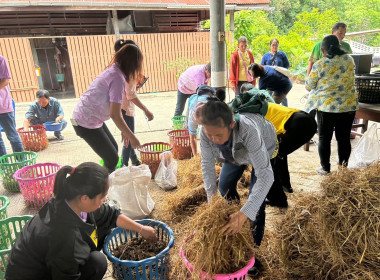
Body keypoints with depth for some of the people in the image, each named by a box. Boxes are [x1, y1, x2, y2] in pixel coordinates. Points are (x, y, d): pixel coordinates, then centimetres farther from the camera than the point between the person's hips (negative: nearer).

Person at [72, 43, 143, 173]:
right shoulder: (118, 78, -22)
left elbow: (114, 108, 10)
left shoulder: (112, 70, 7)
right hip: (87, 123, -10)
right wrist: (132, 137, -16)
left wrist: (124, 130, 13)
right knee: (112, 158, 0)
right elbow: (115, 114, -25)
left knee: (113, 148, 20)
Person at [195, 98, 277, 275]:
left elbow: (265, 175, -47)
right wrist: (212, 198, -28)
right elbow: (207, 164, -21)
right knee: (225, 186, 10)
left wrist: (244, 214, -53)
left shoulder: (248, 131, -47)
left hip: (263, 148, -4)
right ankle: (233, 229, 37)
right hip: (235, 152, 5)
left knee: (257, 198, -13)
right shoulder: (207, 132, -34)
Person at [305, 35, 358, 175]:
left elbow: (309, 86, -3)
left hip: (326, 107, -4)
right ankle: (343, 167, 24)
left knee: (324, 139, 9)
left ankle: (325, 169, 16)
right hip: (349, 106, 4)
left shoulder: (319, 65, -12)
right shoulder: (349, 60, 1)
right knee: (344, 138, 14)